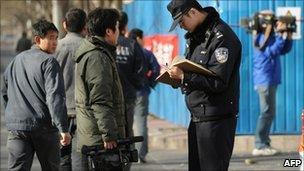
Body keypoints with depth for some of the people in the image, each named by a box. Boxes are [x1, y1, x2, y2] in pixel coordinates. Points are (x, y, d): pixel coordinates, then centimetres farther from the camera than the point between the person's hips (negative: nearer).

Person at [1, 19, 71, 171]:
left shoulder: (17, 60, 15)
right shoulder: (49, 62, -8)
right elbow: (55, 96, -17)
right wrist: (63, 128, -20)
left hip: (16, 128, 5)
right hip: (44, 127, -5)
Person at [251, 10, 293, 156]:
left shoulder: (271, 37, 15)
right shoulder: (262, 37, -12)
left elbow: (284, 50, 15)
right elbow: (273, 51, -25)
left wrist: (288, 36, 0)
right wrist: (281, 34, -23)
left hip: (270, 80, 10)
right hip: (265, 80, -10)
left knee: (268, 113, 12)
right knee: (267, 113, -10)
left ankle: (264, 144, 16)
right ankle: (260, 146, -11)